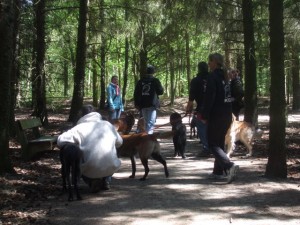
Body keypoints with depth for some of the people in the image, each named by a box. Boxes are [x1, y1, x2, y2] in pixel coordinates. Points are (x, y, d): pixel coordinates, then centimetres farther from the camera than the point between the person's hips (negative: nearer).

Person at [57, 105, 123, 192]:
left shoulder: (80, 127, 0)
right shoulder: (107, 124, 10)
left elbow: (61, 140, -8)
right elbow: (119, 142, 20)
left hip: (91, 169, -3)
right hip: (111, 168, 3)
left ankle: (92, 181, 7)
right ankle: (106, 181, 22)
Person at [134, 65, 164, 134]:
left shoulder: (140, 81, 7)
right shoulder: (155, 80, -6)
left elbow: (136, 93, 7)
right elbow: (161, 91, -4)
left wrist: (137, 104, 13)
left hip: (143, 105, 5)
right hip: (152, 104, -5)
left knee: (146, 122, 18)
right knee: (151, 122, -5)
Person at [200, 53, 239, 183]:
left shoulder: (213, 77, -13)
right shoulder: (225, 76, 13)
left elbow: (209, 98, -18)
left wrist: (204, 116, -13)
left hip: (216, 116, -8)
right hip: (227, 115, 8)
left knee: (212, 144, -3)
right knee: (220, 142, 17)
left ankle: (229, 166, -21)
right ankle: (218, 171, 22)